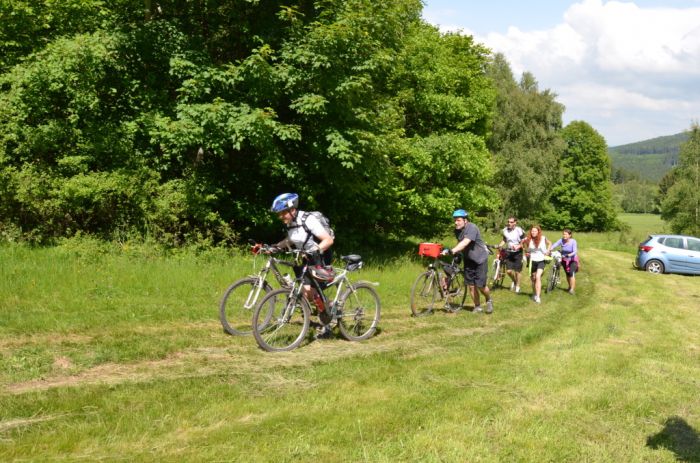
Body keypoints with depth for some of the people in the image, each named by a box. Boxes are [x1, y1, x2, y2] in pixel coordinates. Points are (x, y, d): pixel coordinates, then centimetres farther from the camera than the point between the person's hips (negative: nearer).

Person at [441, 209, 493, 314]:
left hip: (480, 259, -6)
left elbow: (465, 243, -39)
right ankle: (477, 306, 18)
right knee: (471, 285, 3)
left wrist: (452, 250, -50)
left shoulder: (472, 228, -26)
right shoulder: (457, 231, -2)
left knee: (480, 285, -7)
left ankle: (489, 301, 21)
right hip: (468, 259, 6)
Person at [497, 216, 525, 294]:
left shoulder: (519, 231, -16)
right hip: (508, 252, 4)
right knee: (509, 271, -3)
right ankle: (514, 281, 28)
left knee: (517, 271, 3)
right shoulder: (505, 230, 0)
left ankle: (517, 286, 23)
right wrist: (499, 246, -3)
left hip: (517, 253, -4)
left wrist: (518, 246, -26)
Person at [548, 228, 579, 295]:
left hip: (572, 259, -3)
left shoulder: (573, 241, -21)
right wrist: (549, 250, -43)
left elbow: (575, 251, -29)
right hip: (564, 259, 3)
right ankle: (570, 287, 31)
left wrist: (570, 254, -49)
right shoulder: (561, 240, -14)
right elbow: (554, 245, -25)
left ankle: (572, 289, -15)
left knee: (571, 273, -19)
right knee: (567, 274, 9)